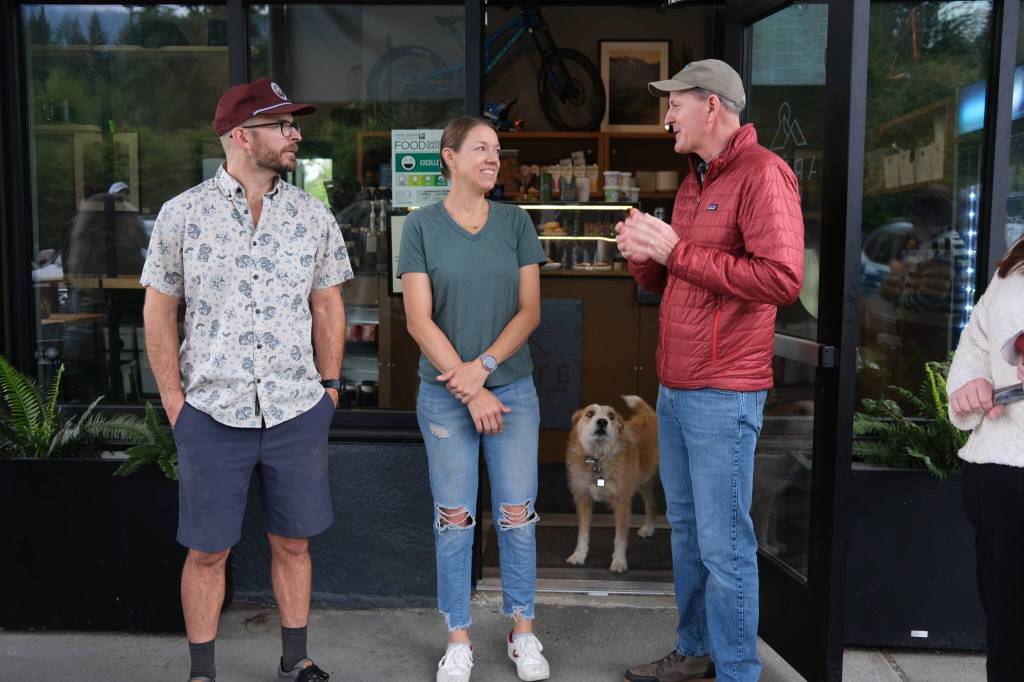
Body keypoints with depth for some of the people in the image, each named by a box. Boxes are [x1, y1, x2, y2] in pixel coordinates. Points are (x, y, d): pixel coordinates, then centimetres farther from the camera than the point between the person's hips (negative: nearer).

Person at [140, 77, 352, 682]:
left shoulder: (313, 215, 4)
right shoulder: (182, 214, -2)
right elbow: (160, 310, 3)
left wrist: (329, 385, 5)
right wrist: (174, 399, -2)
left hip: (298, 411, 2)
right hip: (211, 413, -1)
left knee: (293, 542, 12)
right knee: (208, 551, 8)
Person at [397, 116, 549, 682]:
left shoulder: (516, 222, 4)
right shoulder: (422, 225, -1)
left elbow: (530, 310, 0)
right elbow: (420, 320, -6)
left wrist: (483, 367, -12)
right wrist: (469, 389, -10)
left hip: (513, 388, 2)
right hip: (445, 395, -1)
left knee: (517, 515, 5)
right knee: (454, 518, 6)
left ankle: (522, 632, 23)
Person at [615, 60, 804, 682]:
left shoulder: (762, 174, -10)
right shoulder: (694, 181, 17)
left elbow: (783, 279, -22)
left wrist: (678, 250, -19)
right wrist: (644, 256, 1)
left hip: (723, 394, -9)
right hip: (674, 387, 9)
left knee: (724, 544, -1)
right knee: (686, 528, 16)